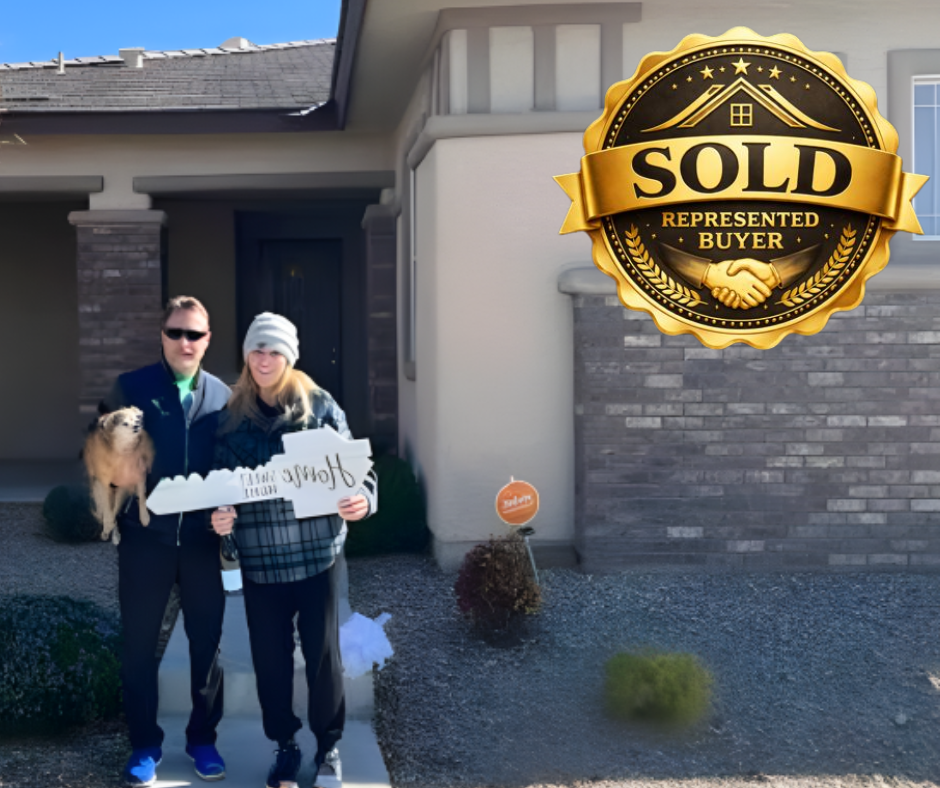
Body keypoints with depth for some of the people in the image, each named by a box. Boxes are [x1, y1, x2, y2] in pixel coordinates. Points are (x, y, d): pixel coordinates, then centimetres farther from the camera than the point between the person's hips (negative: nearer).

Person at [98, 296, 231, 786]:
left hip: (203, 538, 2)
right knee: (139, 643, 7)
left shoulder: (223, 396, 6)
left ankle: (203, 738, 25)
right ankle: (144, 745, 21)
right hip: (146, 535, -1)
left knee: (207, 642, 9)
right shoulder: (130, 388, 1)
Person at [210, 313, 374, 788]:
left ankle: (328, 747, 25)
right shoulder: (232, 417, 6)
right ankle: (284, 745, 28)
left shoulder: (320, 407, 0)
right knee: (270, 657, 9)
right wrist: (220, 515, -13)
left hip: (316, 553, -2)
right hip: (259, 559, 2)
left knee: (322, 652, 6)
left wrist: (363, 498, -20)